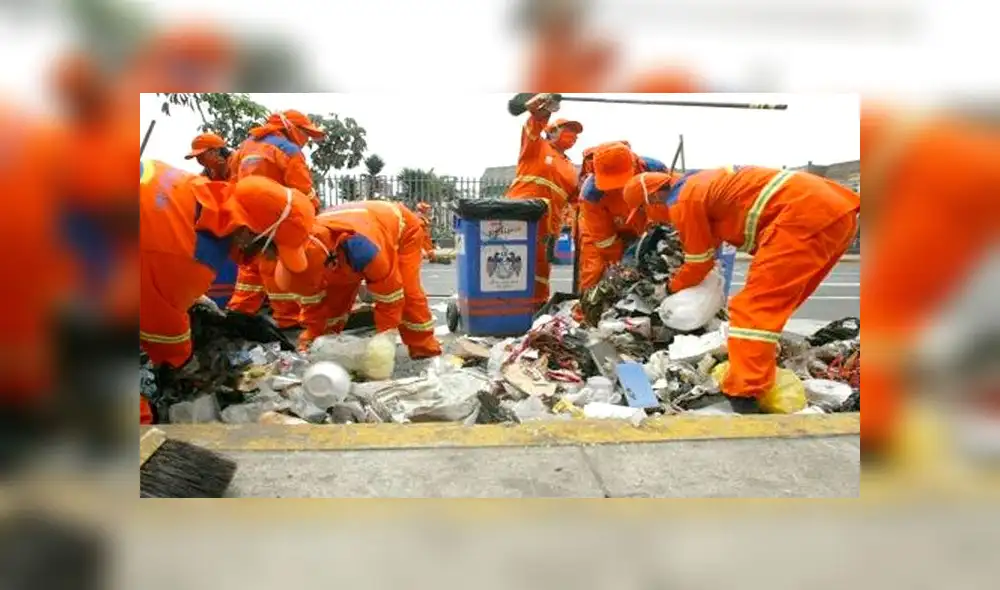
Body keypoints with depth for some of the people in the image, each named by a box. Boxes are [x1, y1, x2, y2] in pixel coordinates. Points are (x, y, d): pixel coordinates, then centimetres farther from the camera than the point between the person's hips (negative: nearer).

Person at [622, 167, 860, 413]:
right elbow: (711, 242, 38)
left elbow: (700, 263, 6)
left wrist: (672, 287, 24)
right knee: (774, 302, 21)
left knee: (754, 307, -12)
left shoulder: (683, 202, -4)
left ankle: (743, 397, -20)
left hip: (804, 215, -10)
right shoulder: (699, 185, 26)